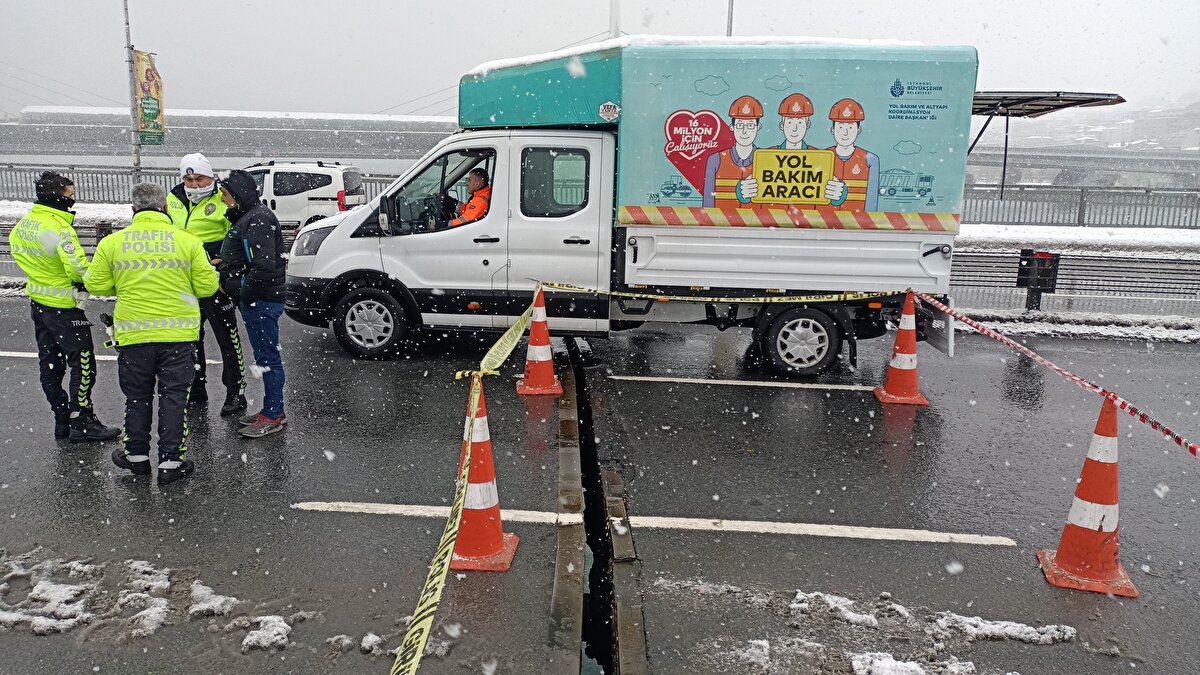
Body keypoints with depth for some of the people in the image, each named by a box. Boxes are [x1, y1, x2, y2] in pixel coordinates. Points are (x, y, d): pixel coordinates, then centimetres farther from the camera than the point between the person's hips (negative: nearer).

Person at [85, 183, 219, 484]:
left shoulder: (112, 242, -1)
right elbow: (206, 286, -5)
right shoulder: (188, 241, -5)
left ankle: (137, 456, 29)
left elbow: (97, 284, 4)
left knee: (137, 398, 17)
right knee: (173, 398, 7)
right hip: (178, 334, -1)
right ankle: (170, 462, 11)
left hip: (133, 335, 1)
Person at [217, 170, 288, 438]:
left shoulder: (258, 219, -16)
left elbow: (265, 266, -25)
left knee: (268, 358, -4)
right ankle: (272, 410, 24)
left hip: (261, 302, -11)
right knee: (265, 356, 15)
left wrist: (244, 295, -17)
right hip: (256, 301, 11)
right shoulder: (247, 217, 18)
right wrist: (227, 281, 10)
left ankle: (274, 416, 4)